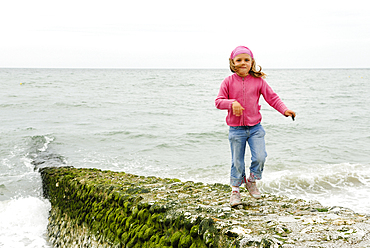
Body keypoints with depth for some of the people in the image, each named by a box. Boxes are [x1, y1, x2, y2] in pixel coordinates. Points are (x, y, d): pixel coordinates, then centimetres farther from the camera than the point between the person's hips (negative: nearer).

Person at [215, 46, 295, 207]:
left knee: (260, 157, -9)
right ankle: (235, 190, 25)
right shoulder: (229, 82, -1)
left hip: (255, 127, 1)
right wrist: (232, 103, -22)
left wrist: (284, 110, -14)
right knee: (237, 161, 6)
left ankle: (252, 181, 19)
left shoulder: (258, 81, 0)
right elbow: (218, 101, -4)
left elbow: (272, 98, 1)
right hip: (236, 129, -1)